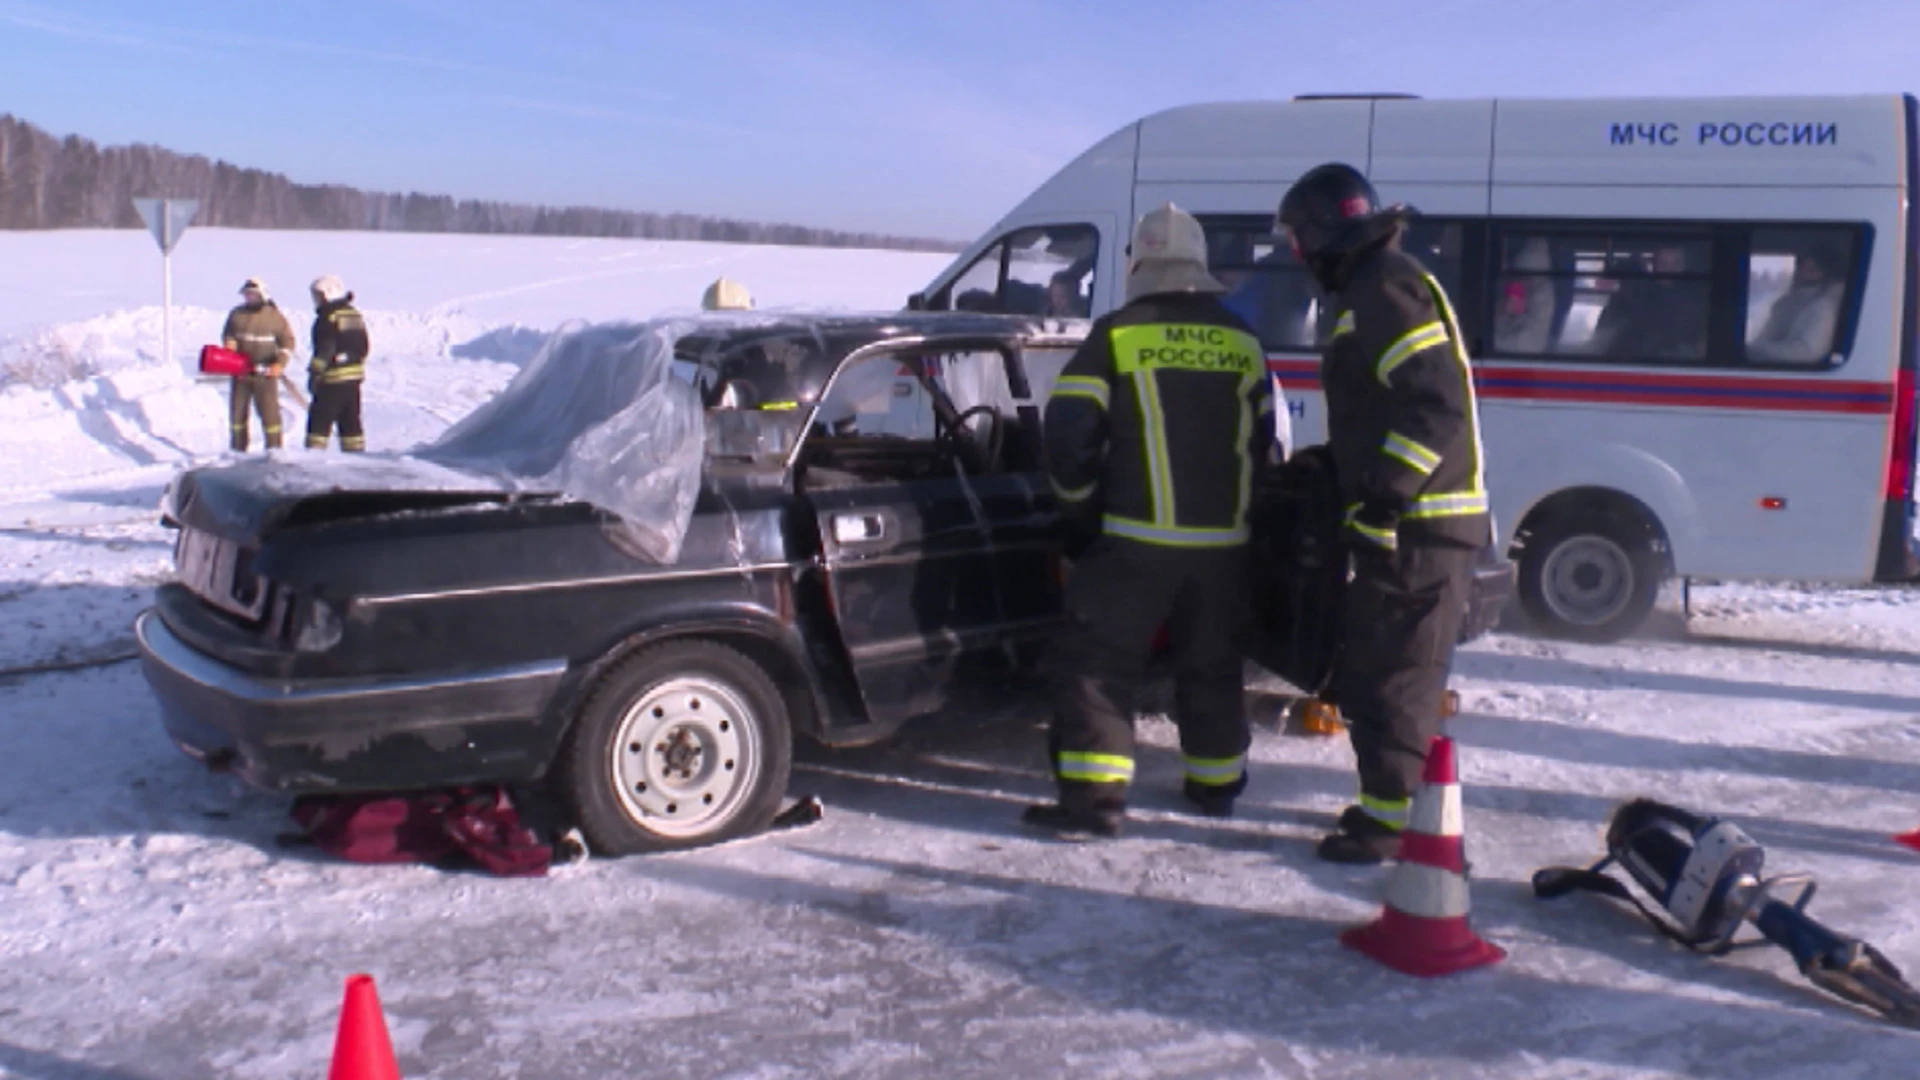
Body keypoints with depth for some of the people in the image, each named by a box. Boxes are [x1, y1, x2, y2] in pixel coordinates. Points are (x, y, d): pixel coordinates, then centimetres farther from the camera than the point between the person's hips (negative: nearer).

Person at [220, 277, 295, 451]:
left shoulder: (274, 316, -1)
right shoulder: (236, 314, 8)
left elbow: (287, 341, 1)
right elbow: (228, 335, 19)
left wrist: (280, 363, -11)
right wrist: (230, 344, -5)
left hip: (266, 373, -4)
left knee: (269, 410, -6)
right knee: (237, 409, 7)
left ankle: (274, 447, 0)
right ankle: (238, 448, 16)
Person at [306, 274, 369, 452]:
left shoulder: (328, 318, -12)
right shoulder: (355, 315, 14)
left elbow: (325, 349, -18)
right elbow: (363, 347, 18)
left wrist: (314, 372, -14)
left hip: (333, 378, -8)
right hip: (355, 377, 8)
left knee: (320, 419, -4)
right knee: (350, 420, 12)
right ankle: (356, 455, 13)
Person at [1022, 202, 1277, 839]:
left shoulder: (1116, 336, -4)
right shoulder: (1242, 341, 10)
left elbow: (1069, 430, -5)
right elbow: (1264, 439, 16)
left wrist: (1082, 501, 10)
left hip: (1140, 538, -5)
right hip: (1224, 541, 5)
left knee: (1096, 663, 1)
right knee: (1210, 665, 20)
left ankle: (1094, 799, -6)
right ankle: (1216, 783, 31)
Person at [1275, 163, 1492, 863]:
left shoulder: (1383, 289, -15)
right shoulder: (1374, 288, 18)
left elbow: (1436, 405, -24)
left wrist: (1382, 497, -25)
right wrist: (1346, 481, 25)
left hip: (1413, 525, -11)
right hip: (1408, 520, 11)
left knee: (1389, 676, -4)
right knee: (1375, 671, 17)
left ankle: (1393, 818, 5)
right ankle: (1393, 806, 28)